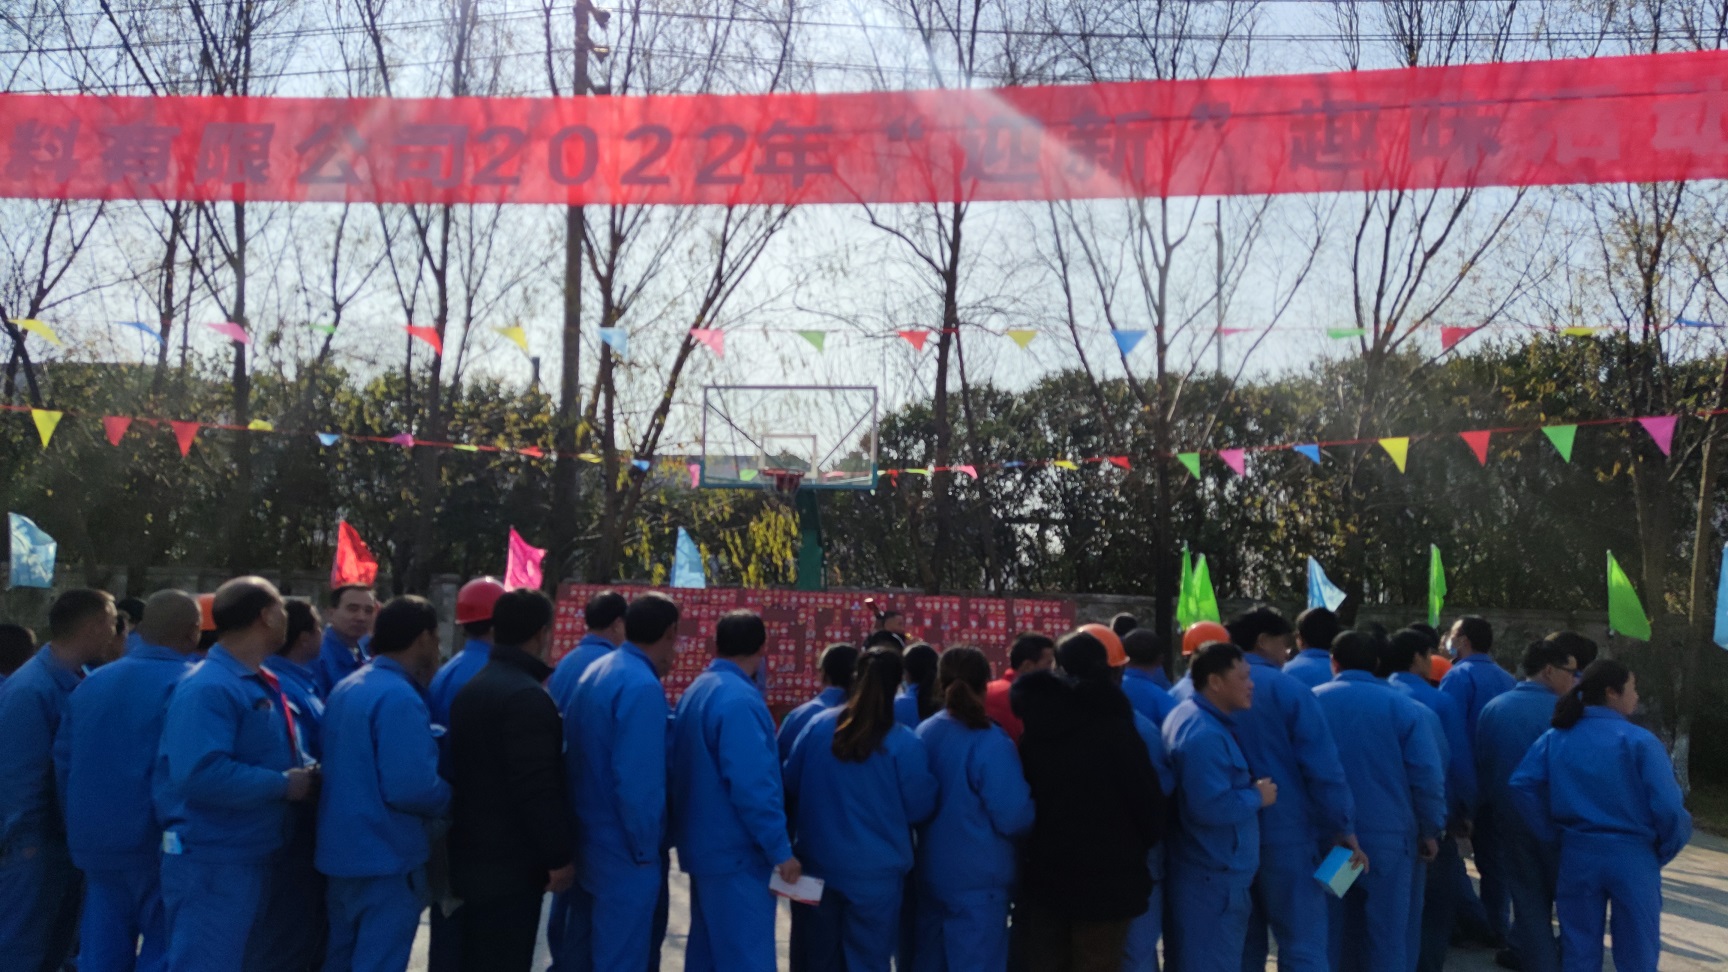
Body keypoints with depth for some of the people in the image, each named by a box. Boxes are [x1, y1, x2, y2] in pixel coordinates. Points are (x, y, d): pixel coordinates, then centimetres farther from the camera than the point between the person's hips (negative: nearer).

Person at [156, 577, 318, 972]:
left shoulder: (262, 683, 11)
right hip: (210, 862, -10)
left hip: (255, 857, 10)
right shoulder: (209, 688, -20)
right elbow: (202, 774, -32)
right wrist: (283, 785, -23)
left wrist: (306, 773, 2)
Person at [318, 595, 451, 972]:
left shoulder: (345, 688, 9)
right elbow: (411, 788, -28)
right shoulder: (400, 697, -21)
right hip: (387, 857, -9)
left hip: (343, 850, 9)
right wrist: (451, 800, -8)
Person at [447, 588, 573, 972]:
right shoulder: (527, 696, -19)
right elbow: (539, 788, -23)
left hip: (473, 857, 9)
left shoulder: (472, 688, 12)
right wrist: (558, 856, -16)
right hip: (512, 864, -9)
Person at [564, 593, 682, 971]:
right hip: (624, 853, -9)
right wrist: (646, 849, -15)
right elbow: (637, 780, -26)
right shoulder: (642, 687, -22)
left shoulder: (595, 673, 7)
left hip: (587, 840, 9)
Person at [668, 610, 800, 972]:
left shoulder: (696, 691, 9)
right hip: (736, 852, -9)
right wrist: (780, 850, -18)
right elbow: (752, 786, -25)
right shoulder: (740, 700, -20)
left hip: (706, 845, 9)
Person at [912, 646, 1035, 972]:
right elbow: (1014, 818, -19)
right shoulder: (990, 742, -19)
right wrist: (1032, 801, 1)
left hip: (931, 872, 7)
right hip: (978, 878, -6)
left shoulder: (924, 733, 0)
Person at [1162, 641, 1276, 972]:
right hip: (1214, 877, -11)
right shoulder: (1204, 735, -23)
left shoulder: (1190, 716, 11)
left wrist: (1249, 790, 9)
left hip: (1205, 871, 11)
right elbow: (1212, 807, -30)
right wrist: (1257, 797, -15)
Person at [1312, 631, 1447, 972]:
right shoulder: (1405, 707, -4)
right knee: (1387, 932, 6)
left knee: (1332, 930, 11)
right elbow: (1428, 775, -7)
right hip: (1388, 834, -1)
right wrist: (1430, 830, 5)